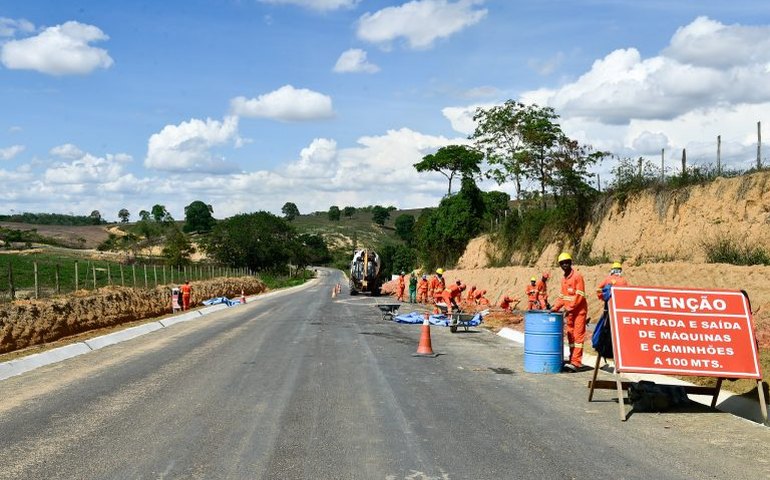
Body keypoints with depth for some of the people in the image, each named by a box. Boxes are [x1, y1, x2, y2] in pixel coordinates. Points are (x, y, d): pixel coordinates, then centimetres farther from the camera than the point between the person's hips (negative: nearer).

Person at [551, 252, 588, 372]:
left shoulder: (577, 276, -12)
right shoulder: (564, 279, 13)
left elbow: (579, 296, -17)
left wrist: (569, 308, -21)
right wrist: (555, 308, 6)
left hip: (579, 310, -8)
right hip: (569, 312, 8)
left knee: (578, 336, -8)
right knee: (570, 336, 10)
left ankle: (576, 362, -10)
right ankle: (572, 360, 17)